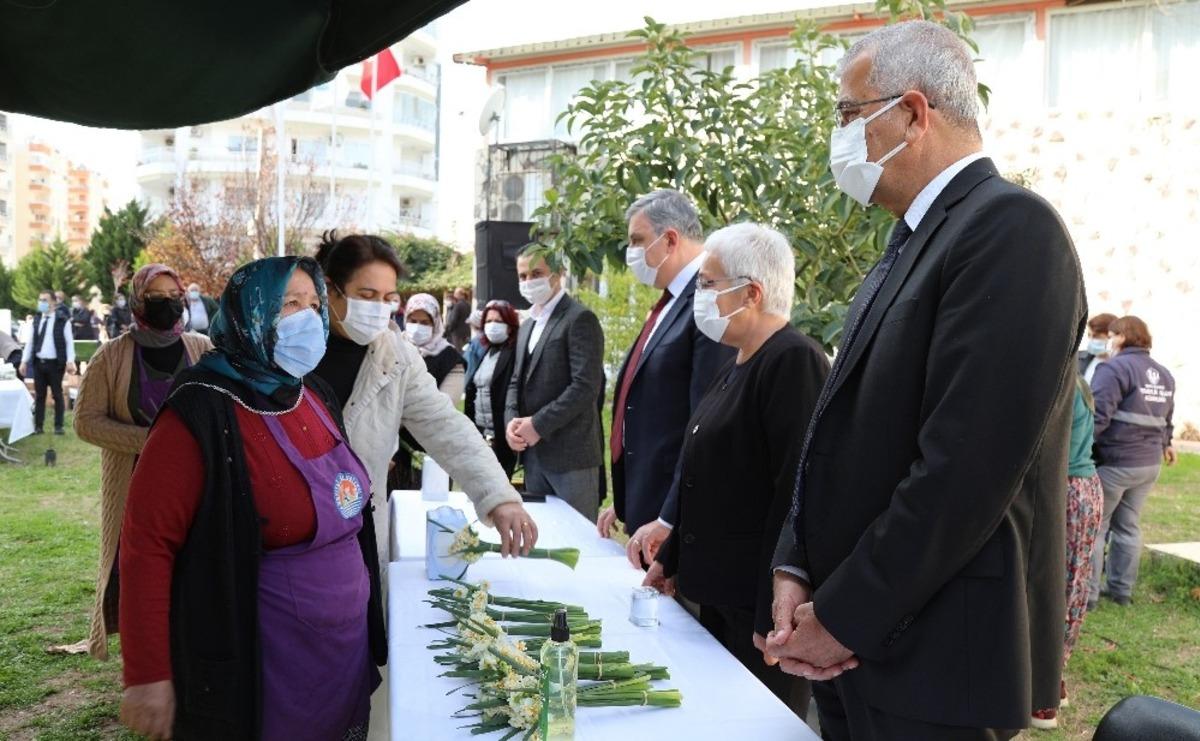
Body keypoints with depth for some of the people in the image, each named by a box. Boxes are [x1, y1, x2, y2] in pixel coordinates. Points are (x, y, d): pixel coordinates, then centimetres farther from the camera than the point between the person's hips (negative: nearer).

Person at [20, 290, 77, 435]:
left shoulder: (63, 320, -4)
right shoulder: (36, 320, 10)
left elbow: (69, 342, -7)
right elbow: (30, 342, 12)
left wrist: (70, 361, -17)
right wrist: (24, 361, 6)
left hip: (55, 363, -4)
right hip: (38, 363, 4)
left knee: (57, 395, 4)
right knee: (39, 395, 8)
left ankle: (58, 426, 10)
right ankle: (38, 426, 13)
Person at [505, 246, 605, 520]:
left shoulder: (580, 318, -9)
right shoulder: (528, 325, 19)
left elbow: (586, 386, -18)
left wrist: (538, 425, -17)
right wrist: (511, 420, -1)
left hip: (570, 452, -8)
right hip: (533, 452, 8)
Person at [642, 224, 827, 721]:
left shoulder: (794, 361, -18)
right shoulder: (735, 368, 12)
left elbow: (797, 493, -22)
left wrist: (774, 613, -22)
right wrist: (672, 559, 18)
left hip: (761, 602, -9)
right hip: (719, 592, 9)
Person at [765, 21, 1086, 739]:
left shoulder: (1011, 228, -16)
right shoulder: (914, 242, 13)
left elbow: (966, 467, -24)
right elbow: (844, 432, 9)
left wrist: (843, 617, -16)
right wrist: (795, 571, -1)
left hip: (935, 660, -8)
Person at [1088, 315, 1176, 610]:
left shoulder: (1115, 368, -14)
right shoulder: (1164, 375, 13)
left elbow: (1098, 415, -24)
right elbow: (1167, 419, 23)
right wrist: (1165, 443, 39)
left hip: (1114, 461, -8)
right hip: (1150, 464, 8)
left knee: (1094, 526, 0)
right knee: (1128, 526, 16)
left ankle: (1087, 593, 1)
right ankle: (1121, 590, 22)